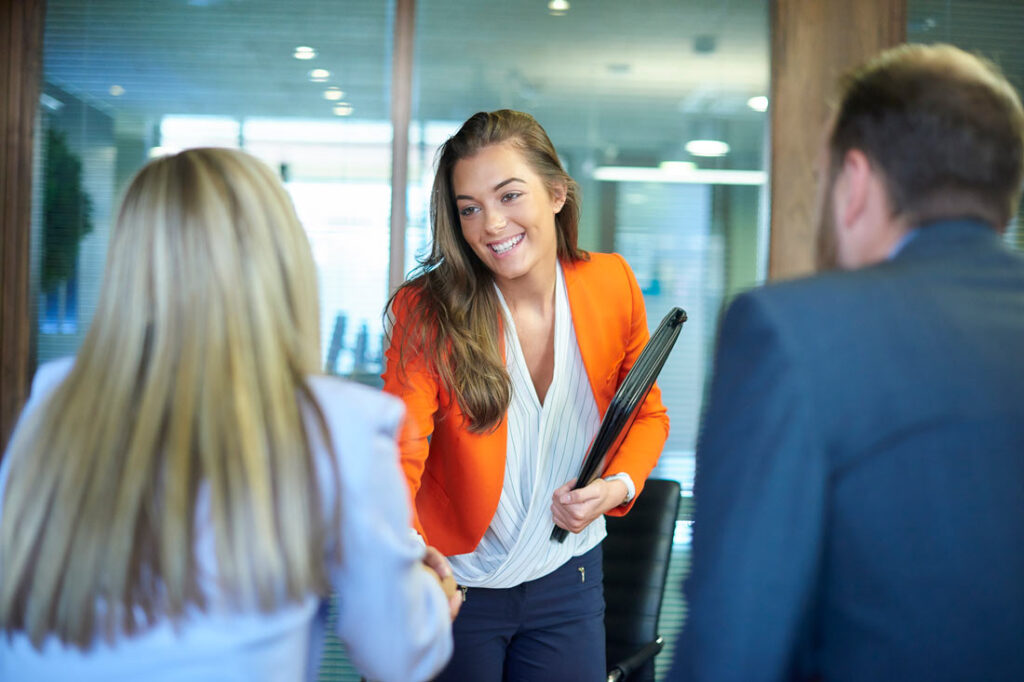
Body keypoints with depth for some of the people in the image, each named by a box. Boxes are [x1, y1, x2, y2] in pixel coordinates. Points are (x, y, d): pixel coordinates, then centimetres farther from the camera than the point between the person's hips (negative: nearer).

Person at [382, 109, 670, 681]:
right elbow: (399, 454, -29)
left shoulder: (612, 286, -9)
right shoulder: (428, 313, -19)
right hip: (454, 584, -3)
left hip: (568, 578, 3)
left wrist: (618, 485, -13)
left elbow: (647, 415, 7)